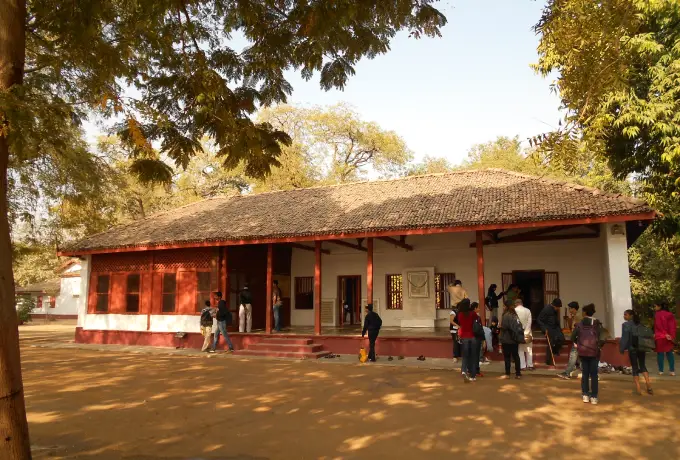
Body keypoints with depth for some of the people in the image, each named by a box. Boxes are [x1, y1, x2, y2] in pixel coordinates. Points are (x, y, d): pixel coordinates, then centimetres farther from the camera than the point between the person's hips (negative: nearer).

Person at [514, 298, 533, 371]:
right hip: (527, 332, 2)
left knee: (520, 350, 5)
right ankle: (530, 365, 12)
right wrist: (526, 332, -6)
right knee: (529, 349, 10)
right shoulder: (528, 310, -1)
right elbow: (529, 322, -6)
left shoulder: (514, 311, -9)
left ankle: (523, 366, 4)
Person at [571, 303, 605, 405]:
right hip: (594, 352, -1)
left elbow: (573, 337, -7)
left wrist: (578, 343, 12)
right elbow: (602, 339, -12)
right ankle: (593, 397, 6)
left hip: (583, 351, 1)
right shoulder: (598, 324, -3)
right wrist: (598, 345, 7)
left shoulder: (580, 324, -2)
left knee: (585, 373, 11)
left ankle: (585, 395, 11)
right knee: (593, 374, 6)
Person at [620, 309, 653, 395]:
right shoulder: (640, 324, 9)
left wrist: (622, 349, -6)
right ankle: (648, 384, 7)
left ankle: (638, 389, 4)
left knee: (635, 367, 3)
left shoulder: (626, 325, -10)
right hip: (642, 347, 5)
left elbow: (625, 338, -13)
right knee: (642, 365, 19)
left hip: (632, 348, -5)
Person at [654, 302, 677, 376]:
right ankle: (672, 370, 7)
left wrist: (665, 334, -13)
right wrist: (672, 336, 0)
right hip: (669, 337, 5)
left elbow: (658, 326, -16)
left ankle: (661, 371, 3)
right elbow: (674, 326, 4)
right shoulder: (670, 314, 9)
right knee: (669, 353, 12)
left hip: (660, 337, -5)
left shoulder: (657, 314, -8)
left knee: (660, 353, 2)